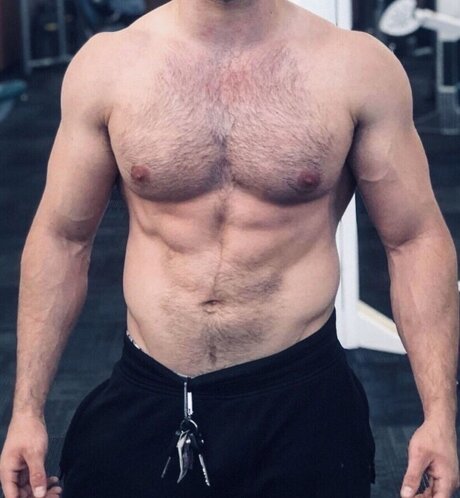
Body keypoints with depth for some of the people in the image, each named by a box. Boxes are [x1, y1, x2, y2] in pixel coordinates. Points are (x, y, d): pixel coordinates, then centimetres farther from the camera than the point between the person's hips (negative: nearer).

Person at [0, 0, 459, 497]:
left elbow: (416, 239, -2)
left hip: (302, 402, -1)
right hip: (144, 401, 1)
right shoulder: (108, 63, -4)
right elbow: (61, 238, 4)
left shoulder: (359, 66, -7)